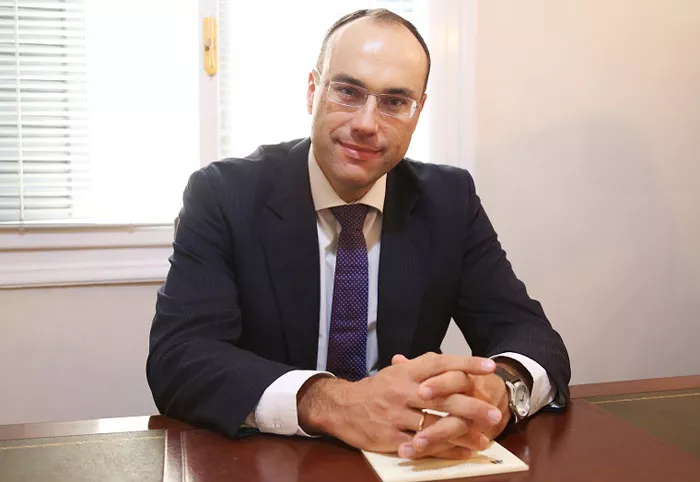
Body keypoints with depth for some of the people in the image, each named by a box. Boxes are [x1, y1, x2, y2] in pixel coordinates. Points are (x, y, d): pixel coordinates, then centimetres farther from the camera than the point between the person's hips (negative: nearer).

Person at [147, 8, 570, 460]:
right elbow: (177, 358, -20)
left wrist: (498, 390, -30)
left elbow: (532, 335, -7)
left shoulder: (450, 201, -2)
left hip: (405, 462, 4)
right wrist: (330, 402, -36)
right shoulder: (224, 194, -10)